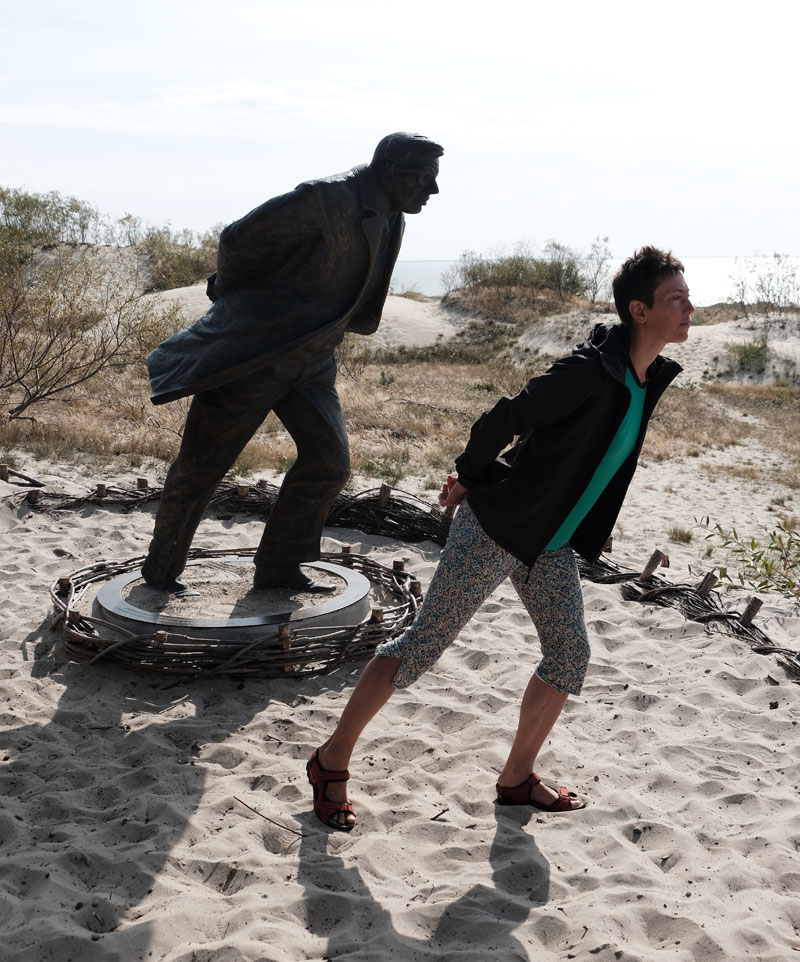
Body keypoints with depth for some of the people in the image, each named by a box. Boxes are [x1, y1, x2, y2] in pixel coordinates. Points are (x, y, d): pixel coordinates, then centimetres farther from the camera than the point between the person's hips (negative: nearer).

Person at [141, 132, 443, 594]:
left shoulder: (390, 220, 6)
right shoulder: (326, 200, -22)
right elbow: (238, 240, -16)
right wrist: (235, 304, 0)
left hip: (311, 360, 8)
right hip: (254, 350, -8)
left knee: (330, 462, 3)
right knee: (204, 462, 3)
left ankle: (279, 567, 17)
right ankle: (162, 568, 20)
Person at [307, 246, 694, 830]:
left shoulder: (654, 379, 4)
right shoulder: (591, 370, -24)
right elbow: (506, 419, -20)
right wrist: (468, 478, -5)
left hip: (552, 547, 9)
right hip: (497, 529, -8)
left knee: (570, 655, 8)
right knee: (425, 643, -4)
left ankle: (517, 778, 26)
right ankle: (332, 760, 9)